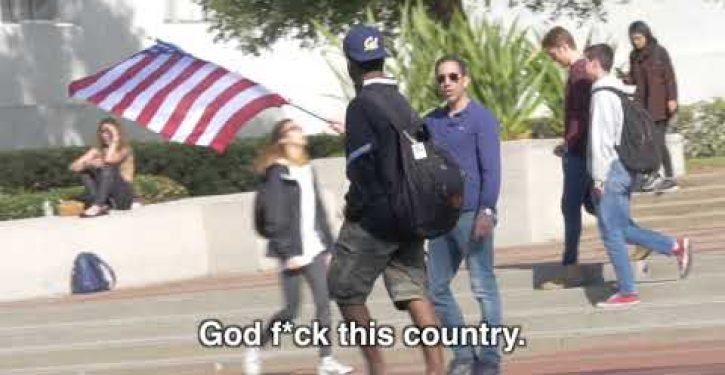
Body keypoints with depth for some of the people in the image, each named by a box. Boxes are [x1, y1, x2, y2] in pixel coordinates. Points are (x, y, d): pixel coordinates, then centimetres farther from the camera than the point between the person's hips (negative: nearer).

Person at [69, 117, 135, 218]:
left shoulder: (124, 149, -4)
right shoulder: (97, 151, 8)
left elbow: (109, 160, -26)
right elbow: (74, 167, -3)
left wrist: (115, 140, -15)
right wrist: (89, 163, -22)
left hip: (123, 196, -5)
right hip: (106, 198, 5)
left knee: (108, 168, -27)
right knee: (85, 170, -11)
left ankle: (97, 207, -44)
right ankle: (102, 206, -30)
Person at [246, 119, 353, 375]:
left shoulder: (308, 171, 15)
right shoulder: (277, 172, -7)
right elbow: (274, 217, -13)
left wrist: (328, 246, 12)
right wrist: (288, 253, -17)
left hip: (314, 249, 6)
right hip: (292, 251, -6)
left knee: (324, 303, -4)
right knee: (291, 309, -3)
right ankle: (255, 350, 15)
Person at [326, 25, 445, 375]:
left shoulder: (361, 105, -12)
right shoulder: (402, 103, 11)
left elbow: (362, 166, -17)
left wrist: (354, 206, -5)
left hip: (374, 217, -7)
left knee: (345, 290, 7)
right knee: (413, 291, 4)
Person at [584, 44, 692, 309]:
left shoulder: (602, 95, -15)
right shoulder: (618, 92, 14)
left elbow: (601, 138, -19)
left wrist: (599, 177, -17)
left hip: (610, 171, -9)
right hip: (624, 170, 9)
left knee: (611, 232, -3)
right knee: (623, 228, 16)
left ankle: (627, 292, 0)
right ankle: (676, 247, 12)